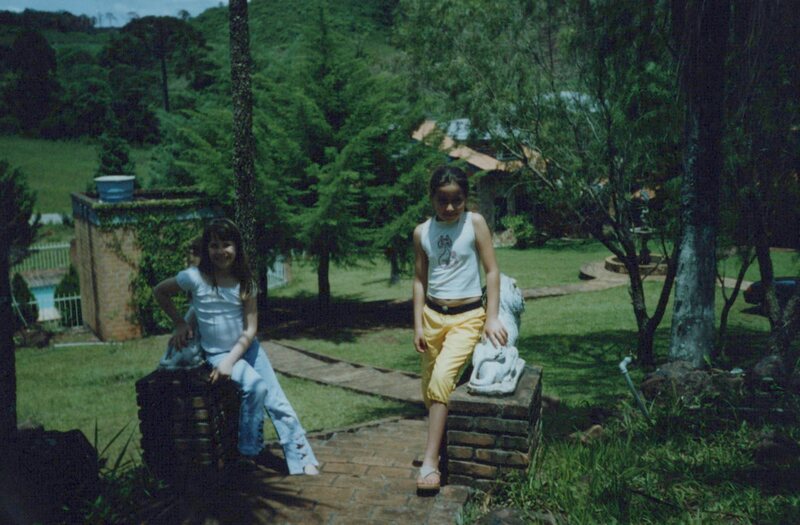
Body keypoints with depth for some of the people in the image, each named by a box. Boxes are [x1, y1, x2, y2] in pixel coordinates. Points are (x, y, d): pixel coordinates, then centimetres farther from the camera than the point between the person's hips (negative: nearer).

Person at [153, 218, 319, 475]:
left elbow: (250, 330, -7)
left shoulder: (245, 282, -5)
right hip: (216, 353, -3)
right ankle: (249, 452, -9)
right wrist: (180, 323, 2)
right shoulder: (195, 277, -12)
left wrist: (230, 361, -18)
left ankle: (303, 462, 1)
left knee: (278, 401, -7)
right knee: (255, 385, -28)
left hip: (246, 348, 3)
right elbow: (159, 292, 4)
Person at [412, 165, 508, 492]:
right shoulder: (422, 232, 3)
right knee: (429, 388, 9)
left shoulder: (474, 223, -6)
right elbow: (420, 279, 7)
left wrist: (492, 317, -11)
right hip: (432, 315, 4)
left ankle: (430, 461, -16)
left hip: (467, 317, -4)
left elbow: (492, 270, -5)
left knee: (441, 378, -23)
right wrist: (418, 325, 2)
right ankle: (441, 444, 31)